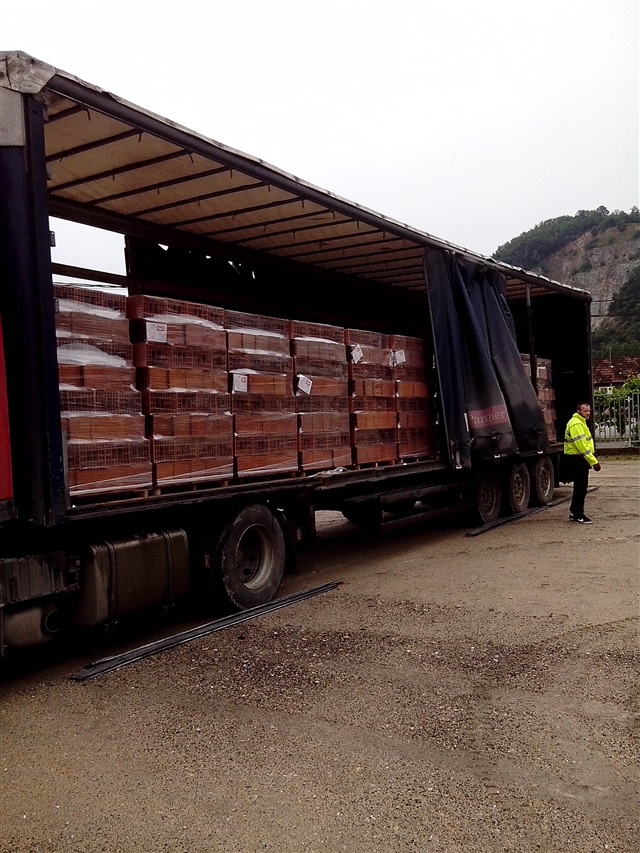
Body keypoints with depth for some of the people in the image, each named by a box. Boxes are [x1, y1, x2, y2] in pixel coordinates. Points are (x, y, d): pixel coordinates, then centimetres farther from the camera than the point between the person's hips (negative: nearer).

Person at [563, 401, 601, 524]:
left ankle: (574, 512, 27)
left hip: (580, 460, 11)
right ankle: (578, 515, 3)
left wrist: (592, 460, 17)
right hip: (576, 460, -11)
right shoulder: (576, 424, -17)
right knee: (581, 487, -4)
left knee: (580, 487, 17)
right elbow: (581, 445, -24)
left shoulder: (580, 423, 18)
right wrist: (593, 462, -23)